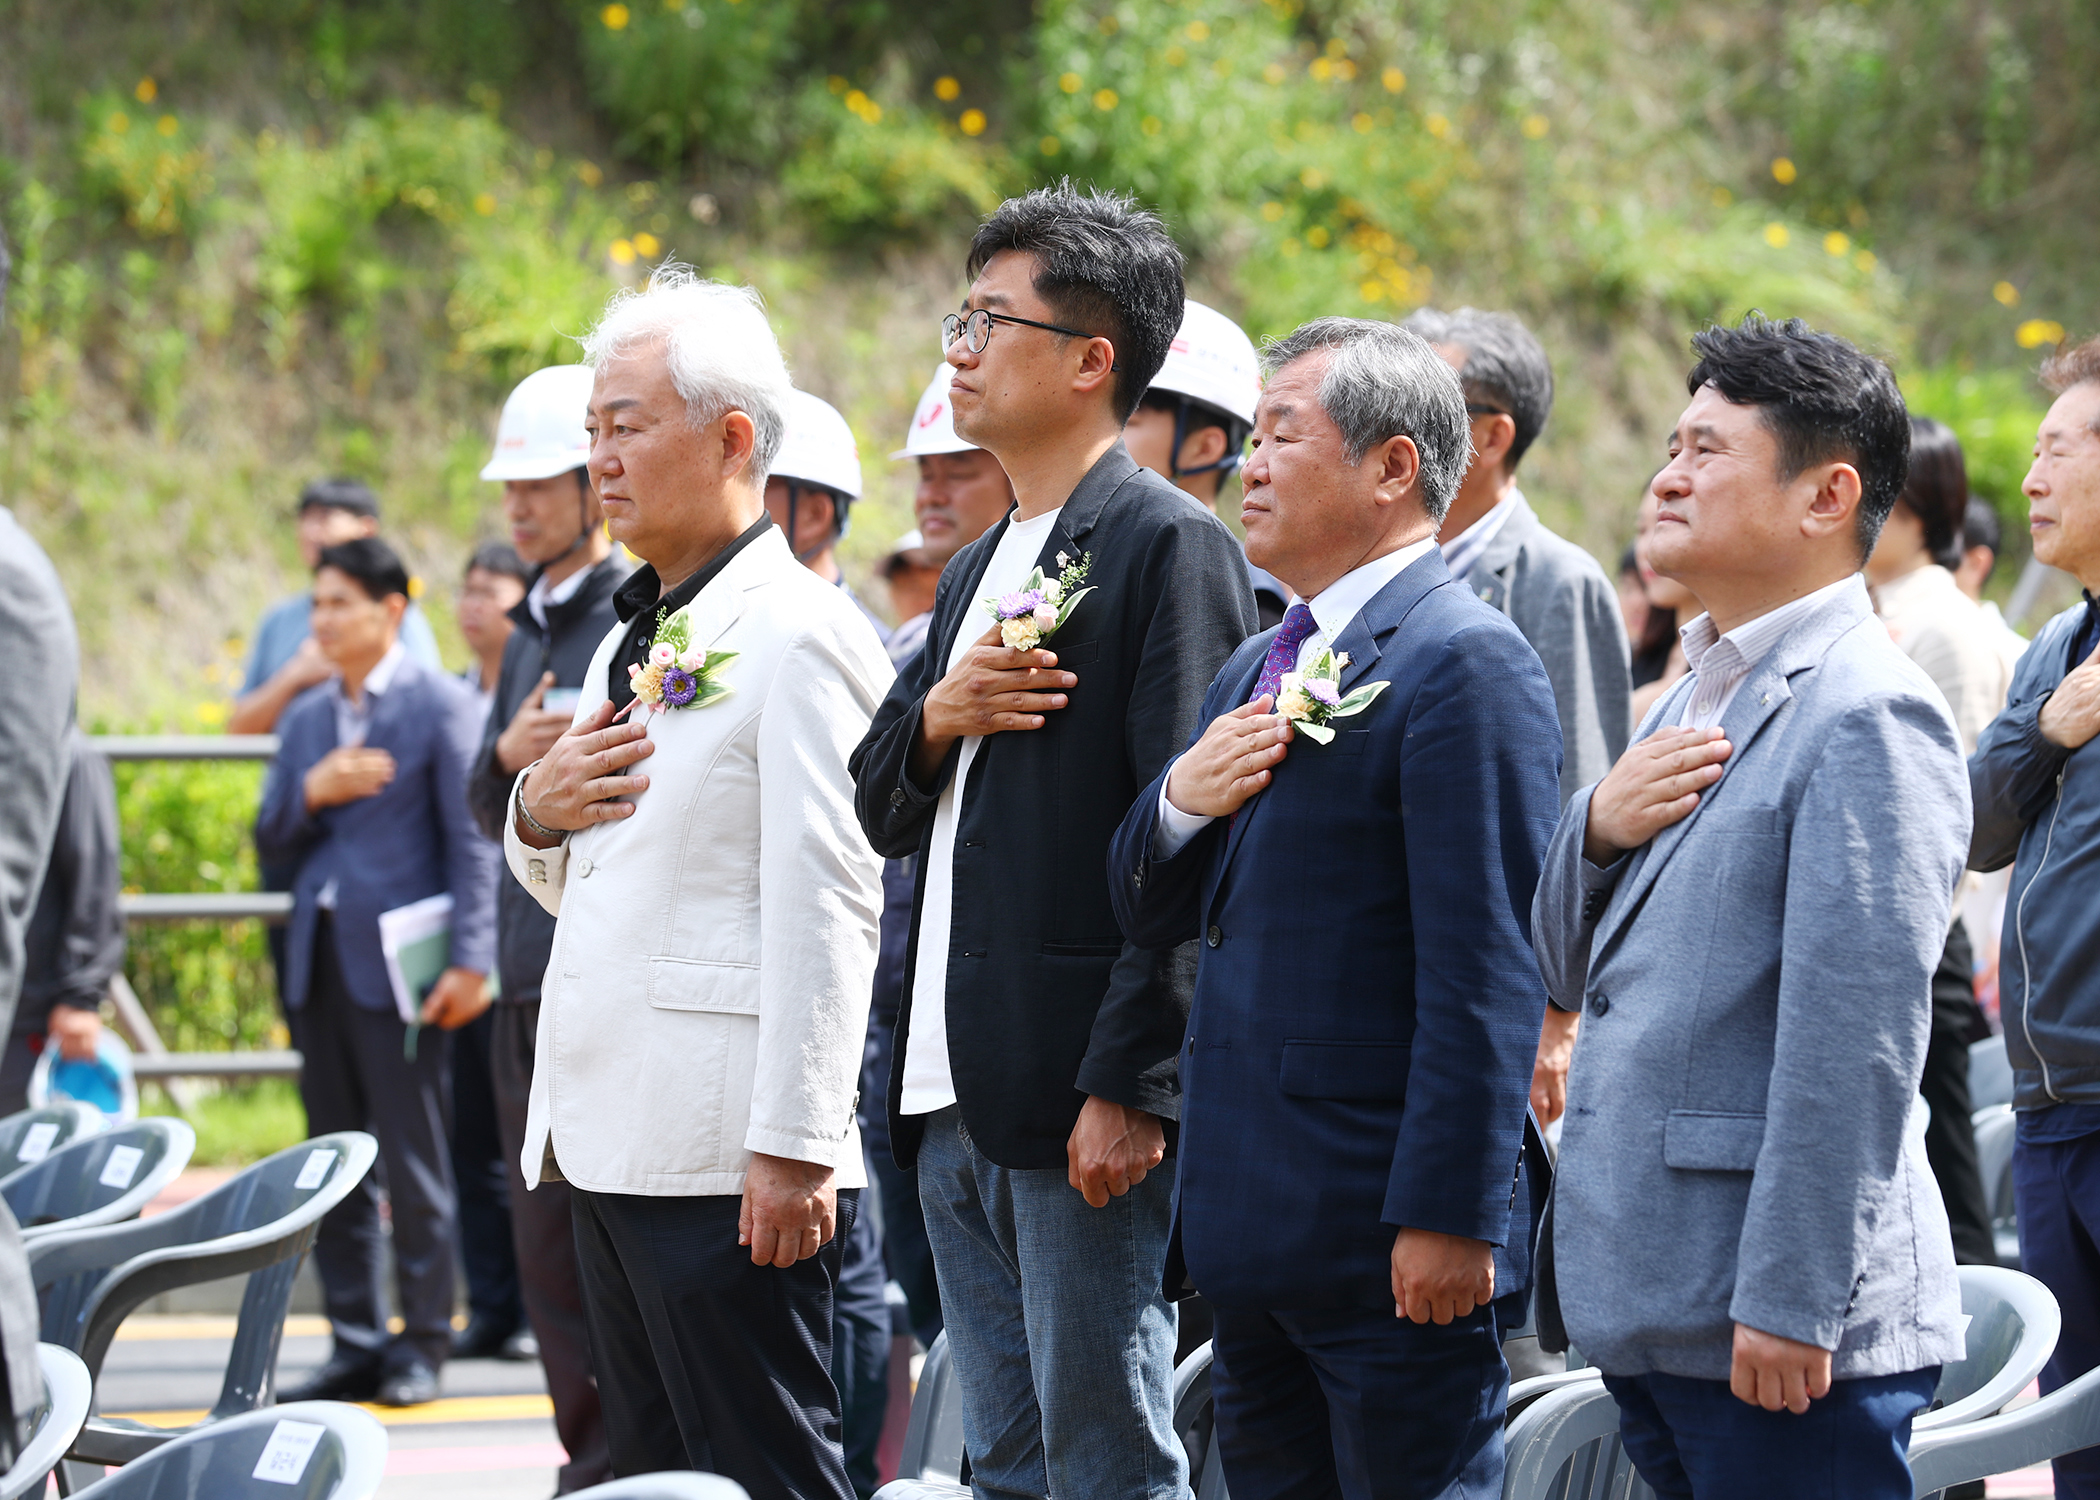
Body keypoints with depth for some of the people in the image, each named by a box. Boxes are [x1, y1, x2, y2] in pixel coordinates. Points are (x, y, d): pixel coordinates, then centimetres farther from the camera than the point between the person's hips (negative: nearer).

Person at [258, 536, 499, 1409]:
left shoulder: (440, 706, -4)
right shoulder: (307, 719, 16)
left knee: (414, 1162, -2)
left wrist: (471, 960, -14)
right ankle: (355, 1343, 14)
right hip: (318, 962, 7)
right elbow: (269, 842, 15)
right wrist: (309, 793, -7)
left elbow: (471, 837, -8)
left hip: (397, 962, -6)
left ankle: (423, 1343, 5)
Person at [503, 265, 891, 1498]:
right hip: (612, 1146, 10)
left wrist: (793, 1150, -22)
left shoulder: (797, 632, -11)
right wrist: (539, 811, 4)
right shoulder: (637, 637, 19)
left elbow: (827, 906, -18)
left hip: (729, 1156, -10)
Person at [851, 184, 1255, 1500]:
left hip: (1086, 1103, -9)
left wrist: (1130, 1088, -20)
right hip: (958, 1097, 9)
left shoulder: (1170, 547, -9)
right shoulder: (980, 572, 21)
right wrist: (937, 718, -2)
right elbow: (885, 814, 21)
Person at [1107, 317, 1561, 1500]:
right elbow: (1152, 913, 20)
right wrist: (1182, 800, -3)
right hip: (1257, 1227, 9)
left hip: (1391, 1253, -9)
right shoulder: (1261, 668, 18)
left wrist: (1448, 1218, -22)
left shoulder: (1468, 663, -12)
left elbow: (1488, 968, -18)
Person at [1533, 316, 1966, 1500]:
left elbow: (1857, 1043, -18)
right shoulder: (1698, 701, 17)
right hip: (1655, 1314, 9)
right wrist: (1599, 826, -2)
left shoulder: (1868, 714, -13)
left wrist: (1789, 1308, -21)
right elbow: (1572, 968, 20)